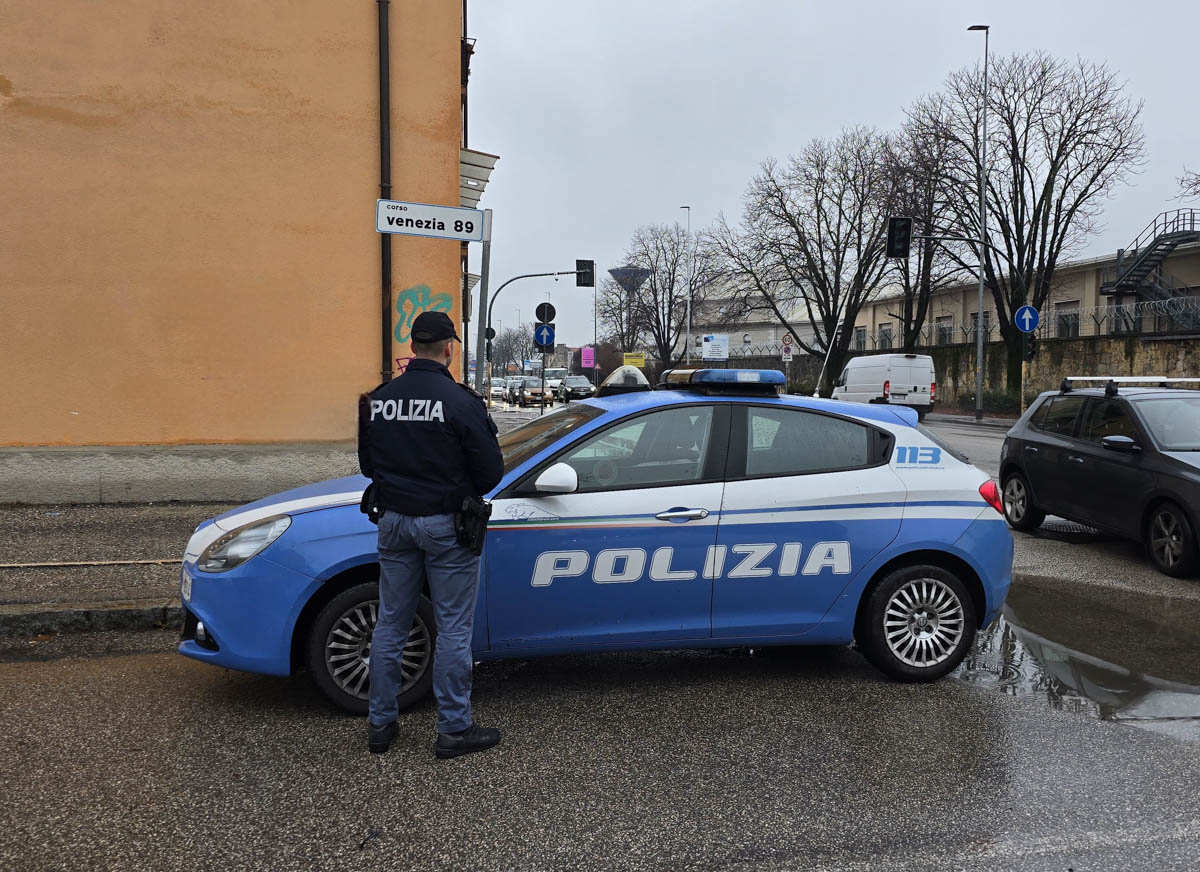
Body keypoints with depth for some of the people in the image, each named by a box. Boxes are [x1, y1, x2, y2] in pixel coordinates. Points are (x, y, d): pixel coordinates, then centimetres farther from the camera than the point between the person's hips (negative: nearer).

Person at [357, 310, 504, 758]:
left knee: (390, 625, 15)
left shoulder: (379, 399, 0)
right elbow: (491, 471, -11)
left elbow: (368, 464, 11)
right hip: (445, 525, -5)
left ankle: (380, 723, 24)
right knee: (453, 629, 5)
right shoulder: (461, 401, -16)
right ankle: (454, 729, 13)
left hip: (394, 520, 5)